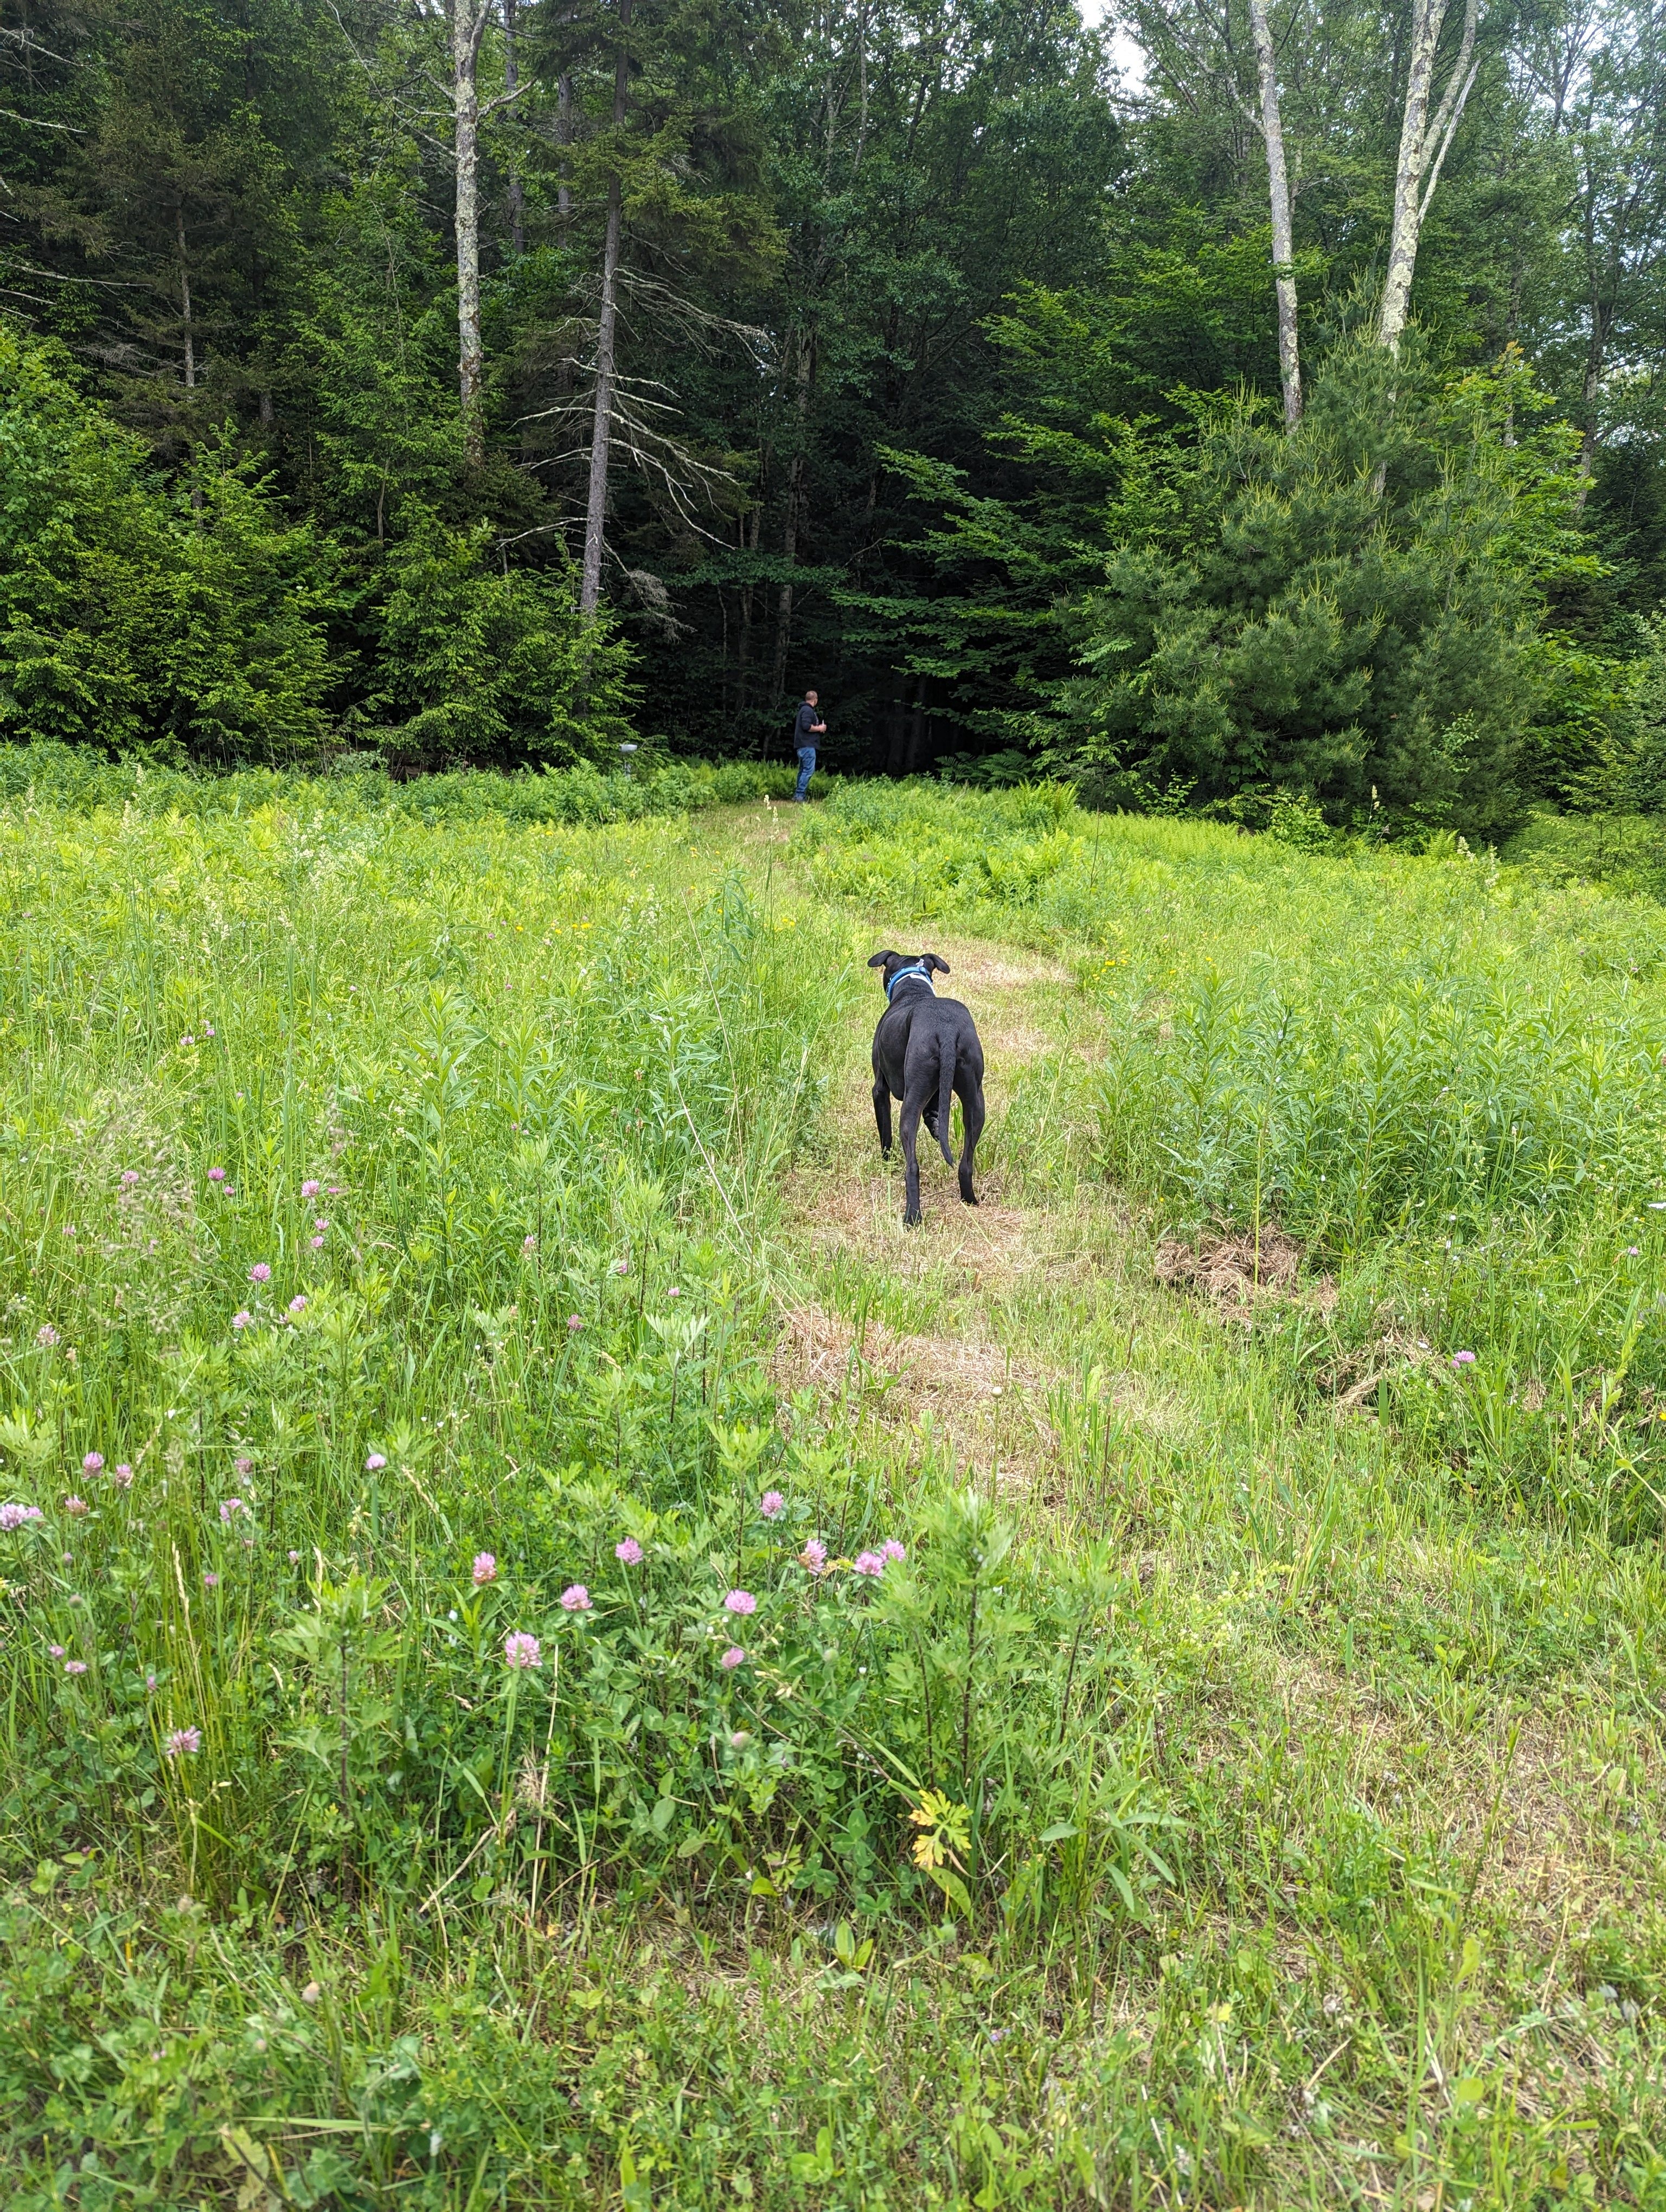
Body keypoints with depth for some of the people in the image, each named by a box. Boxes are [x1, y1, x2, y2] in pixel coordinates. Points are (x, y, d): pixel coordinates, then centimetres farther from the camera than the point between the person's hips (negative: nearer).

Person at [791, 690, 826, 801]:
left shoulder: (804, 710, 21)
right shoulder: (808, 710, -12)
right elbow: (807, 726, -23)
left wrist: (819, 729, 16)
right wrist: (819, 728, -9)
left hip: (802, 745, 11)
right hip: (807, 746, -11)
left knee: (803, 770, 14)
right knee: (809, 770, -13)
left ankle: (797, 796, 15)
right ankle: (800, 795, -18)